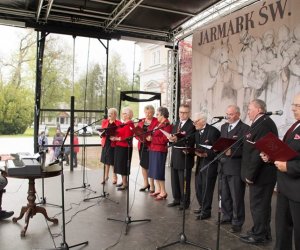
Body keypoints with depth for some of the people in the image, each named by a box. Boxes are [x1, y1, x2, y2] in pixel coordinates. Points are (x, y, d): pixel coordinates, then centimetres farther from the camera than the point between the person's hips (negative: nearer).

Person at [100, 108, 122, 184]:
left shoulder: (118, 123, -6)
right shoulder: (104, 121, 10)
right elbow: (102, 131, 14)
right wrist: (102, 133, -7)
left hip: (113, 143, -5)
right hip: (105, 143, 5)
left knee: (113, 161, 2)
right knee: (106, 160, 11)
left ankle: (114, 177, 18)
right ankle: (106, 176, 25)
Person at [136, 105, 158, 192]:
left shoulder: (156, 122, -6)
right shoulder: (141, 121, 12)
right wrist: (139, 138, -9)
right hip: (141, 145, 6)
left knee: (150, 166, -3)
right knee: (143, 165, 13)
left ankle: (151, 186, 11)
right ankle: (146, 183, 28)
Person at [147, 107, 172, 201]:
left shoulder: (167, 125, -12)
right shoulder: (158, 124, 15)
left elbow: (164, 139, -20)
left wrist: (151, 139, -17)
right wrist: (149, 136, 0)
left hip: (160, 150, -9)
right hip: (153, 149, 9)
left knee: (158, 171, -5)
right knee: (154, 170, 12)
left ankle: (163, 192, 3)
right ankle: (158, 189, 21)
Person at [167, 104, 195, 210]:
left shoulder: (192, 125, -13)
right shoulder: (177, 123, 13)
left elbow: (189, 141, -22)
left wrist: (177, 139, -34)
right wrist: (172, 138, -8)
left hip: (185, 156, -8)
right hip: (175, 155, 8)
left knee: (184, 181, 3)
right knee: (174, 179, 16)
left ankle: (185, 202, 18)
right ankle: (177, 199, 31)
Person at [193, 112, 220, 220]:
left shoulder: (213, 131, -14)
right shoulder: (197, 132, 11)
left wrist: (206, 154, -26)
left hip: (210, 163, -8)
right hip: (200, 162, 8)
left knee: (206, 188, -1)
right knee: (198, 187, 13)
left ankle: (206, 211, 12)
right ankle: (202, 207, 30)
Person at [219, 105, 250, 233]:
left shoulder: (245, 128, -10)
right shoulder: (224, 126, 13)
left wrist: (232, 152, -25)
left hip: (236, 167, -7)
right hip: (224, 166, 7)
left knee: (237, 197, 3)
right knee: (224, 195, 17)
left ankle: (237, 222, 16)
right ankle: (227, 217, 33)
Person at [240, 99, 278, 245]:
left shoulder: (264, 124, -21)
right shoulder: (261, 123, 13)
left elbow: (259, 152, -25)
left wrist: (250, 174, -21)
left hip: (260, 174, -10)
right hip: (261, 173, 10)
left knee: (258, 205, 2)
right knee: (262, 204, 19)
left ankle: (260, 235, 16)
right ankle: (262, 232, 32)